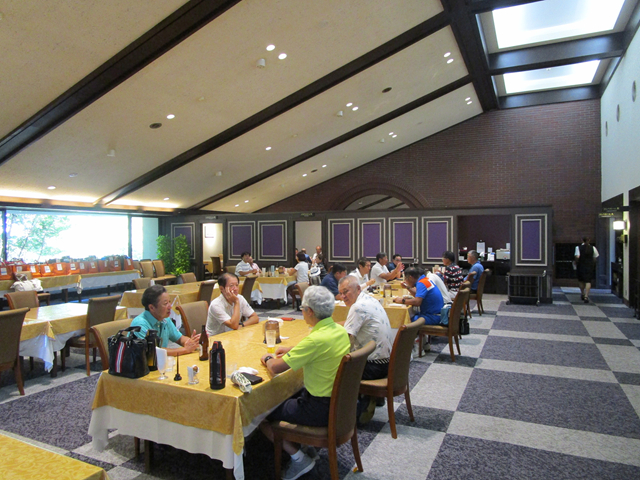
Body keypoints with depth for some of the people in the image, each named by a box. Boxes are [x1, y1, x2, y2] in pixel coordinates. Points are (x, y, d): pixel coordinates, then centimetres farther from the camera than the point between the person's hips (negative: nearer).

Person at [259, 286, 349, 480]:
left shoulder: (316, 339, -28)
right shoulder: (341, 331, -2)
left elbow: (275, 368, -24)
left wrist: (268, 358, -2)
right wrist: (291, 349, 16)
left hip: (320, 409, -8)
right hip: (338, 400, 9)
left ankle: (299, 458, 9)